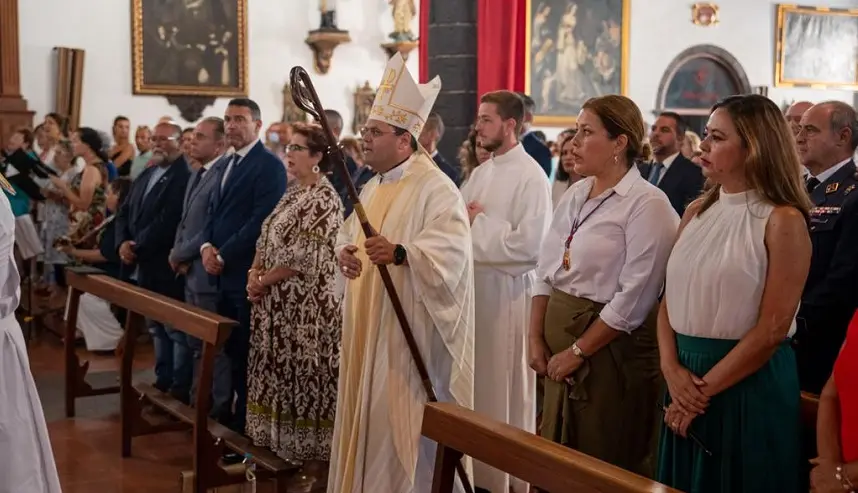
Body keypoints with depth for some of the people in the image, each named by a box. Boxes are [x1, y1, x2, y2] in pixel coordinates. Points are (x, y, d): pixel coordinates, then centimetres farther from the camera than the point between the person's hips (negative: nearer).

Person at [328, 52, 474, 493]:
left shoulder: (436, 188, -14)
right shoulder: (373, 189, 15)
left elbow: (451, 250, -27)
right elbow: (348, 235, 22)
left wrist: (400, 254, -43)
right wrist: (344, 252, -3)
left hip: (410, 330, -9)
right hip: (368, 326, 9)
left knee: (404, 417, -2)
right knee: (367, 410, 15)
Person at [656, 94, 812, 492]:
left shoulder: (783, 221, -13)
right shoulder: (697, 212, 6)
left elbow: (772, 330, -16)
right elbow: (670, 299, 6)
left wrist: (705, 389, -13)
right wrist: (672, 369, -9)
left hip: (749, 382, -6)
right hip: (687, 375, 6)